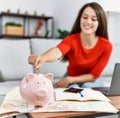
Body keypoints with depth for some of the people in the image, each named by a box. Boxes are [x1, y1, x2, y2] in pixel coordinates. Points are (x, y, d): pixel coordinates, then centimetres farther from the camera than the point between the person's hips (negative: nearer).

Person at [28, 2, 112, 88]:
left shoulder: (106, 46, -23)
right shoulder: (71, 39, -25)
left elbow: (94, 76, -16)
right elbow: (58, 51, -49)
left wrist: (69, 80, -25)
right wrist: (43, 57, -72)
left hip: (91, 81, 1)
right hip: (70, 77, -1)